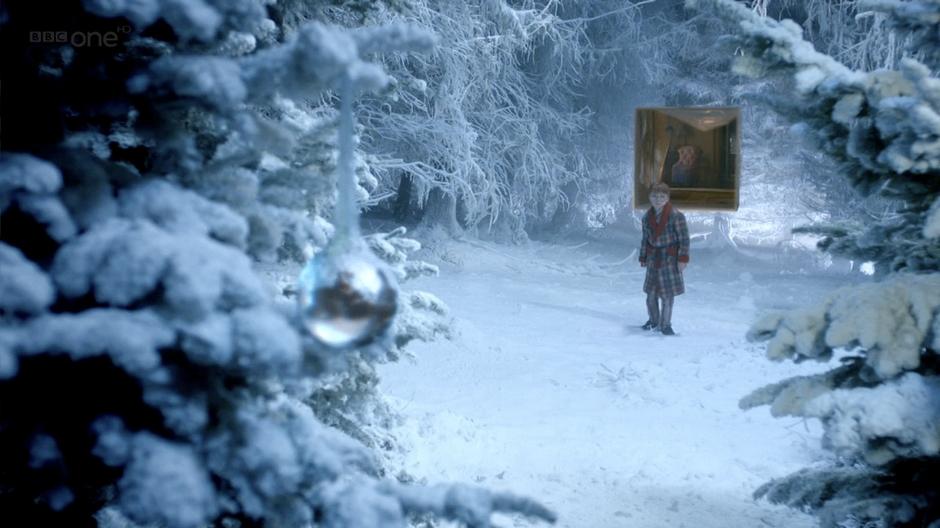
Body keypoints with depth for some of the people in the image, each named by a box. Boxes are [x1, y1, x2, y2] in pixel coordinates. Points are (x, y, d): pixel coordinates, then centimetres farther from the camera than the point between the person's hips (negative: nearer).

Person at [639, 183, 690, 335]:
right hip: (653, 258, 4)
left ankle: (665, 325, 12)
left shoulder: (676, 216, -11)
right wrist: (643, 258, 14)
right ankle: (653, 320, 26)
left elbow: (684, 238, -9)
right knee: (651, 293, 6)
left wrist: (683, 258, -12)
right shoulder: (647, 217, 5)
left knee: (668, 294, 0)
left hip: (670, 258, -4)